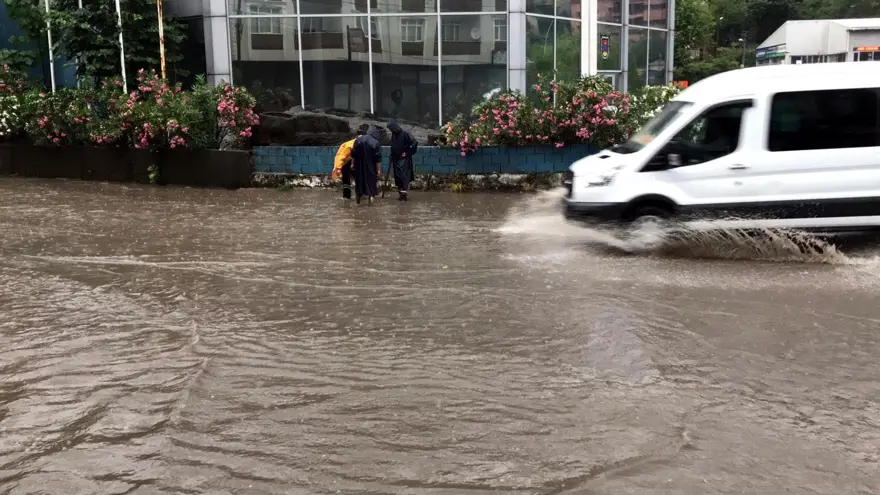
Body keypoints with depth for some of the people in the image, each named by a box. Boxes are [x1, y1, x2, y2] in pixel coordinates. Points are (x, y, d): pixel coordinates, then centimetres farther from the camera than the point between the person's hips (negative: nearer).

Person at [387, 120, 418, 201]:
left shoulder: (405, 134, -15)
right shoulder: (393, 135, 7)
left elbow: (415, 143, -18)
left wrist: (407, 153, -14)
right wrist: (392, 156, 11)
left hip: (404, 159, -7)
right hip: (396, 159, 7)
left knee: (404, 176, -10)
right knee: (398, 177, 8)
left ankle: (405, 192, -9)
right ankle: (401, 193, 14)